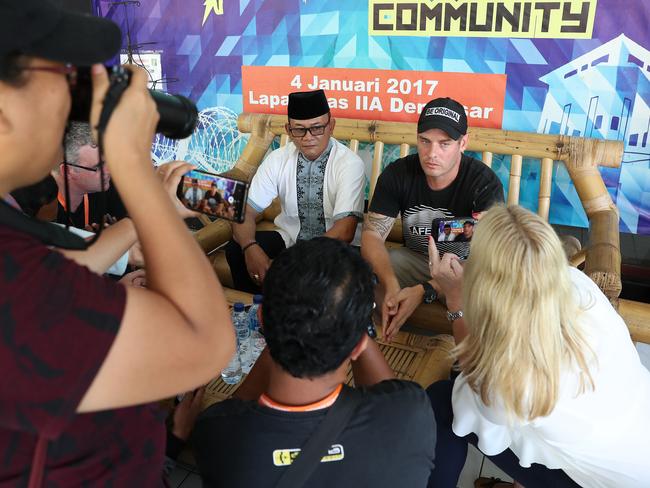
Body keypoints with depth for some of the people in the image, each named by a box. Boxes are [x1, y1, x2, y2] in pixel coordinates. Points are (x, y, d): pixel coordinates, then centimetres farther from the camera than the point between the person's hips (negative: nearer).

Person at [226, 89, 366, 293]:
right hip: (289, 237, 3)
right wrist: (251, 248, -30)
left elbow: (344, 230, -24)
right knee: (236, 249, -19)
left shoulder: (350, 163, -16)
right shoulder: (278, 159, -5)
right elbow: (247, 210, -8)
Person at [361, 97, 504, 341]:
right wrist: (391, 285, -35)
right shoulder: (397, 174, -11)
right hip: (414, 259, 4)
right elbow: (372, 234, -14)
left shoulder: (485, 184, -20)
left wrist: (424, 291, -40)